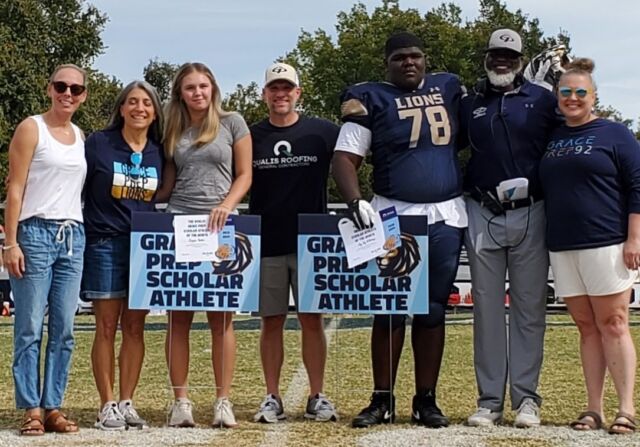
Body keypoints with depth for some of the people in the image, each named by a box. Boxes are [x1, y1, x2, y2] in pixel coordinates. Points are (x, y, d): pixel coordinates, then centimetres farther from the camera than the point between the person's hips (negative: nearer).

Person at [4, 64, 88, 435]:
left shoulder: (82, 137, 15)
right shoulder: (31, 129, -1)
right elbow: (15, 189, -5)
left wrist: (80, 234, 7)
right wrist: (10, 243, -12)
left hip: (73, 238, 5)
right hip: (35, 234, -5)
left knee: (64, 329, 5)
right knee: (30, 327, -3)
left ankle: (53, 407, 11)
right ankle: (31, 409, 2)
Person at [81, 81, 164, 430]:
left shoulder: (159, 153, 8)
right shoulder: (98, 144, -2)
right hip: (105, 244, -3)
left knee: (134, 328, 6)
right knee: (107, 327, 0)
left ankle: (127, 402, 14)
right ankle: (107, 406, 6)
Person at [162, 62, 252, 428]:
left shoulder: (232, 123, 6)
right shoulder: (173, 131, 15)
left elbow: (244, 176, 3)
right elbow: (167, 181, 18)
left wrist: (225, 206, -12)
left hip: (220, 227, -3)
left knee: (222, 317, -3)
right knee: (179, 317, 0)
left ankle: (224, 401, 0)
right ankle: (181, 400, 3)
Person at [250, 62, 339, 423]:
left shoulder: (322, 132, 2)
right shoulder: (251, 137, 6)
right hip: (266, 244, 1)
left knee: (312, 320, 2)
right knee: (272, 322, 5)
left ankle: (317, 397, 10)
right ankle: (273, 399, 11)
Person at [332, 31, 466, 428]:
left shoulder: (449, 88, 10)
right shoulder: (372, 99, -1)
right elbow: (345, 158, -5)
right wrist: (356, 201, -20)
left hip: (446, 217, 3)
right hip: (394, 216, -3)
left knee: (433, 310, 6)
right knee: (390, 309, 1)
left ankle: (426, 400, 13)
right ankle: (382, 400, 9)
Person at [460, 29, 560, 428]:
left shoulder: (543, 100, 3)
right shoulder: (470, 105, 11)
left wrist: (536, 183, -8)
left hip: (530, 215, -2)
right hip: (483, 216, 2)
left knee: (529, 309, 1)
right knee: (487, 309, 4)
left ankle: (527, 398, 5)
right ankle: (490, 400, 8)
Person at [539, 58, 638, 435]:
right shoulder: (552, 138, 15)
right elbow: (543, 189, 23)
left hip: (607, 245, -5)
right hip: (563, 248, 5)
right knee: (587, 327, 7)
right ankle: (594, 409, 9)